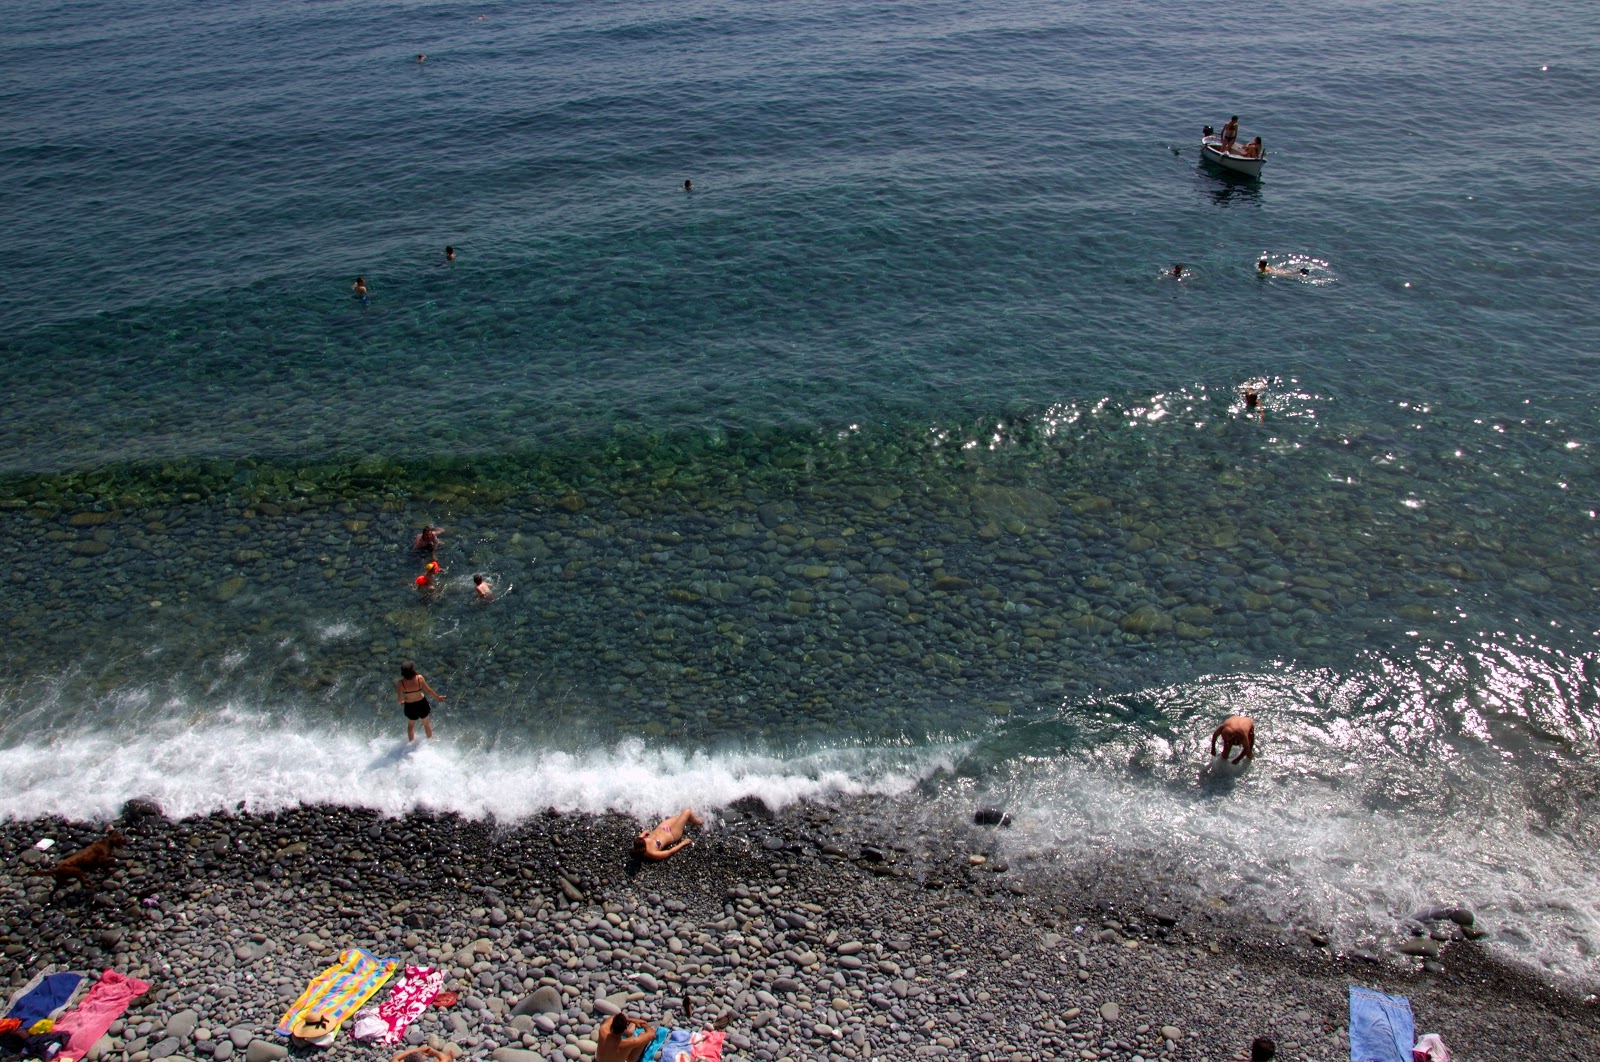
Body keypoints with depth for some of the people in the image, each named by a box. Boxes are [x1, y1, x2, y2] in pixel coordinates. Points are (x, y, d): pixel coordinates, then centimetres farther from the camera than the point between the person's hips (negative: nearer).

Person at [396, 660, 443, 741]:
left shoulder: (400, 683, -27)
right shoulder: (419, 678, -26)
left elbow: (400, 698, -14)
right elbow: (428, 690, -14)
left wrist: (401, 702, 11)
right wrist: (438, 697, 4)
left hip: (410, 706, 0)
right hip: (422, 703, 1)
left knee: (411, 725, 28)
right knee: (426, 723, 27)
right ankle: (430, 740, 46)